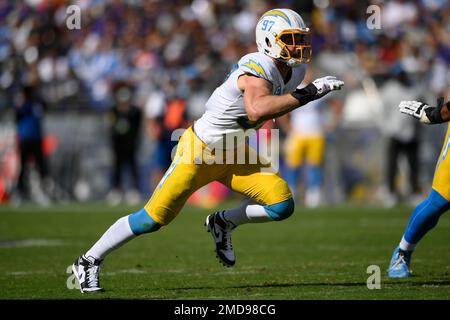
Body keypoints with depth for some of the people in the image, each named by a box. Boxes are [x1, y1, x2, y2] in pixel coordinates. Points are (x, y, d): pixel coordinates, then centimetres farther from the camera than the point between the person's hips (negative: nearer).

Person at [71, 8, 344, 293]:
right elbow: (257, 111, -50)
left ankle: (223, 223, 16)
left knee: (282, 205, -9)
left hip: (234, 153, 8)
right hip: (200, 150, -8)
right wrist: (307, 94, -49)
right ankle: (89, 262, 13)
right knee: (154, 218, -5)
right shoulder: (259, 69, -29)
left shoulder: (296, 70, -2)